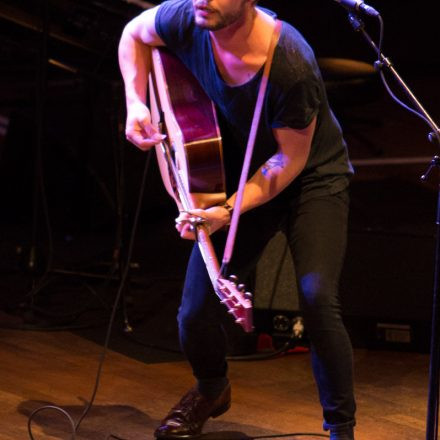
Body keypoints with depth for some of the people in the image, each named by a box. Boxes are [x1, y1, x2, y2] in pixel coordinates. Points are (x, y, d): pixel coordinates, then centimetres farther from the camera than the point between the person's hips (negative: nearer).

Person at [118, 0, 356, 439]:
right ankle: (212, 389, 31)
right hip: (240, 172, 4)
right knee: (195, 312, -3)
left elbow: (292, 158, -21)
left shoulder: (291, 65, -34)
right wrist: (136, 103, -9)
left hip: (313, 175, -4)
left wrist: (229, 211, -30)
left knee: (316, 297, -26)